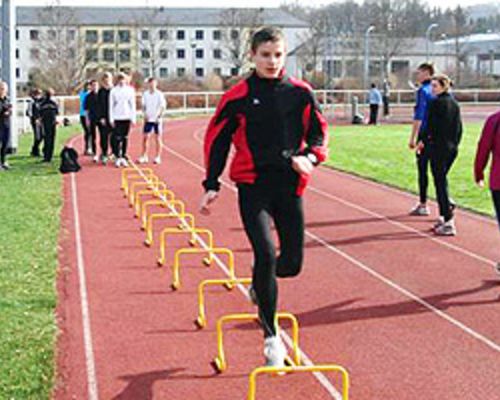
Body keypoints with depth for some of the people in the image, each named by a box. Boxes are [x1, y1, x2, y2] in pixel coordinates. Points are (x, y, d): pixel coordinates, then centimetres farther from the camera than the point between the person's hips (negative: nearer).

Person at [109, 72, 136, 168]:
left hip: (127, 117, 2)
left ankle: (123, 157, 12)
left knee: (125, 138, 5)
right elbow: (111, 105, 3)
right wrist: (111, 119, -3)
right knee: (117, 138, -6)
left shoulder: (130, 90, 5)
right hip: (117, 118, -1)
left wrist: (133, 118, 2)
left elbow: (133, 105, 7)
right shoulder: (113, 91, 2)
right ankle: (117, 158, -2)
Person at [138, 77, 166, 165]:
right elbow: (144, 106, 13)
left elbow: (163, 107, -6)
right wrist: (145, 114, -2)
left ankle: (158, 157, 9)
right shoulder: (145, 94, 5)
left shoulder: (159, 94, -6)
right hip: (148, 119, 3)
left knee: (157, 138, 2)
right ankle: (144, 156, 10)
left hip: (156, 120, -3)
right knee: (145, 137, 2)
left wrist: (158, 116, -15)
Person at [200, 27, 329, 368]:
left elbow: (319, 131, 11)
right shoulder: (239, 96, -1)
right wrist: (212, 185, 0)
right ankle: (271, 336, -2)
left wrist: (310, 156, -11)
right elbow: (217, 139, 5)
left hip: (289, 185, 3)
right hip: (253, 185, -2)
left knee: (292, 262, 4)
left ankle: (261, 282, 43)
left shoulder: (301, 93, 3)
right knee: (266, 253, -16)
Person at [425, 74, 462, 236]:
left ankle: (448, 223, -6)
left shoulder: (436, 103, -13)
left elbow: (431, 125, -14)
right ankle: (444, 217, 21)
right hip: (452, 148, 8)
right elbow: (459, 127, 13)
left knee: (440, 183, -4)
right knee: (442, 181, 18)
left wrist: (423, 141, -1)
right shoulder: (455, 103, 10)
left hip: (438, 147, -8)